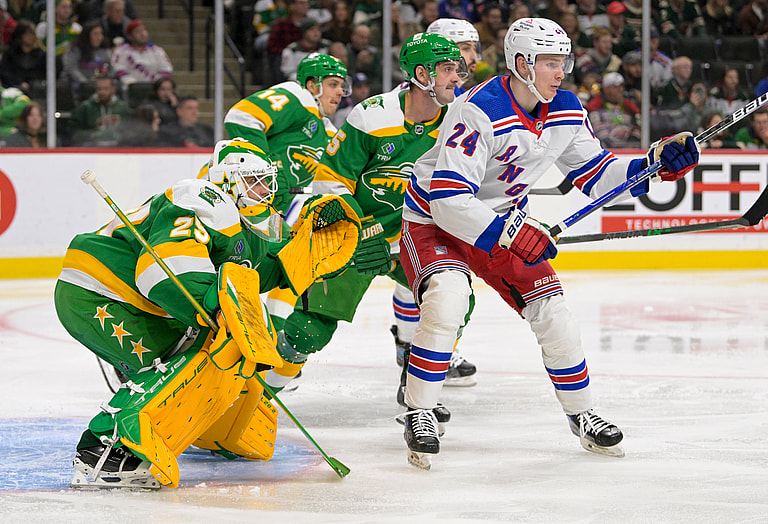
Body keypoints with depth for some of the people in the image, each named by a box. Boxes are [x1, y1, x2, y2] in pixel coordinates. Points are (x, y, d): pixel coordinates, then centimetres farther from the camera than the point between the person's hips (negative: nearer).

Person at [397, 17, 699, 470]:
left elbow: (594, 171, 6)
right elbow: (447, 198, -34)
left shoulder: (566, 111, -7)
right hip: (434, 220, -6)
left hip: (504, 221, 6)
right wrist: (507, 235, -40)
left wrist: (656, 164, -9)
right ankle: (420, 415, -17)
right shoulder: (479, 112, -31)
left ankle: (581, 414, 19)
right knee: (447, 300, -31)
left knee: (552, 311, -1)